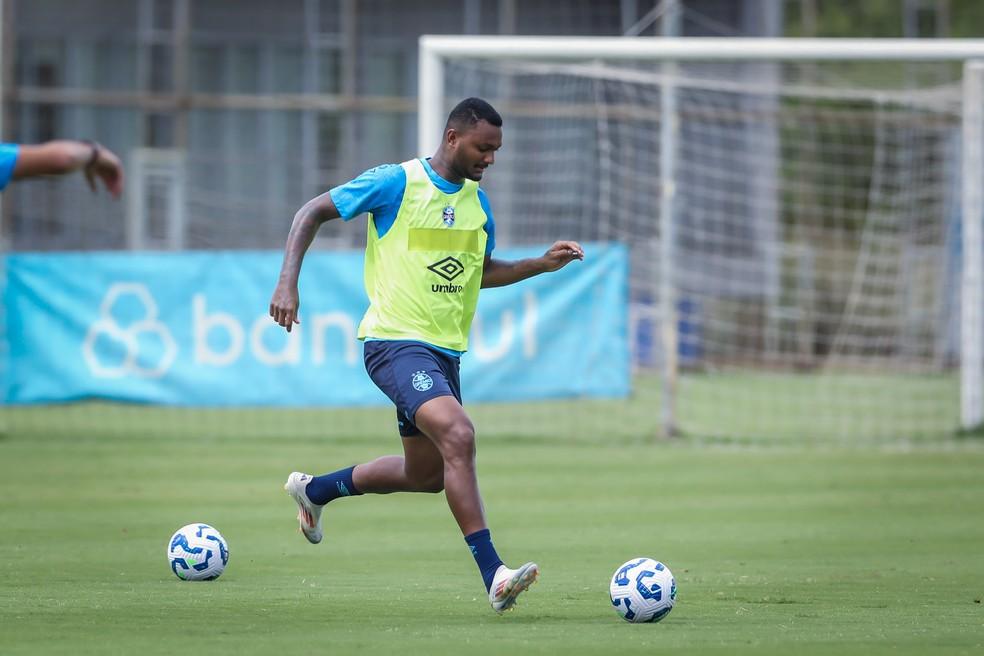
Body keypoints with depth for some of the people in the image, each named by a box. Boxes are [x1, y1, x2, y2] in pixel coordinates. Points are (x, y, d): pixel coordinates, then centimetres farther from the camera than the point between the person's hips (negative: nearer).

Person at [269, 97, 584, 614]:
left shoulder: (477, 201, 12)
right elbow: (313, 212, -4)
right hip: (396, 341, -9)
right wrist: (288, 282, -15)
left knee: (426, 475, 16)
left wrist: (542, 264, 11)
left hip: (445, 351, 9)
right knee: (458, 436, -28)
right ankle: (493, 575, -31)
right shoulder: (396, 183, -10)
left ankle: (313, 490, 40)